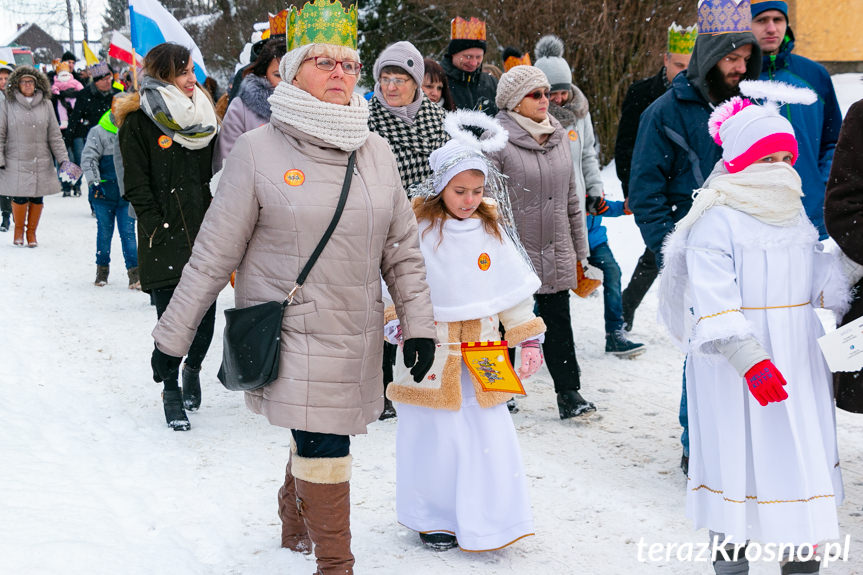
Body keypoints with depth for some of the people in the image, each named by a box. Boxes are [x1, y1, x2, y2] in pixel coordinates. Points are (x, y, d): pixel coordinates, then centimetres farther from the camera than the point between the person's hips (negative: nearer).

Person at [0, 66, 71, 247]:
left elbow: (55, 135, 9)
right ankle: (18, 229, 20)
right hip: (16, 162, -2)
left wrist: (63, 159, 3)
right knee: (20, 197, -5)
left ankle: (31, 231, 22)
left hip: (41, 163, 2)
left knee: (37, 197, 3)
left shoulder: (46, 105, 7)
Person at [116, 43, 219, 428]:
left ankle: (193, 368, 31)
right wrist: (158, 230, -11)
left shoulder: (203, 115, 13)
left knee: (206, 312, 4)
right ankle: (171, 391, 14)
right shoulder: (139, 122, -3)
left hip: (205, 233, 4)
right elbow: (136, 186, -5)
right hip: (165, 237, -4)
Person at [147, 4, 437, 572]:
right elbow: (214, 253, -5)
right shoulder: (259, 151, -9)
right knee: (324, 446, -6)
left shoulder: (375, 149, 4)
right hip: (292, 332, -5)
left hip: (358, 333, 5)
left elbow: (402, 247, 10)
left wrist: (419, 324, 5)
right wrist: (173, 335, -2)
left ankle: (296, 523, 44)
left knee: (318, 436, 17)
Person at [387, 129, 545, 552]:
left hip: (482, 354, 3)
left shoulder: (492, 229, 5)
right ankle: (433, 518, 22)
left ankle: (486, 521, 16)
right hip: (431, 349, -3)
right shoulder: (417, 227, -6)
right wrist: (397, 325, -10)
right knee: (435, 435, 5)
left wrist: (529, 338, 9)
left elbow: (515, 289, 10)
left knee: (489, 432, 2)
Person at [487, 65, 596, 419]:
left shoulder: (557, 137, 9)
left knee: (558, 320, 4)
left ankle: (569, 392, 6)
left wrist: (580, 251, 15)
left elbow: (571, 198, 15)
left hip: (556, 252, 5)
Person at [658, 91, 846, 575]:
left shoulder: (795, 214, 10)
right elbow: (713, 299, -23)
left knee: (804, 450, 12)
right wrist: (749, 359, -29)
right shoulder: (717, 220, -15)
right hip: (734, 368, -7)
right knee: (737, 452, 2)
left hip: (799, 361, 7)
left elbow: (821, 279, 18)